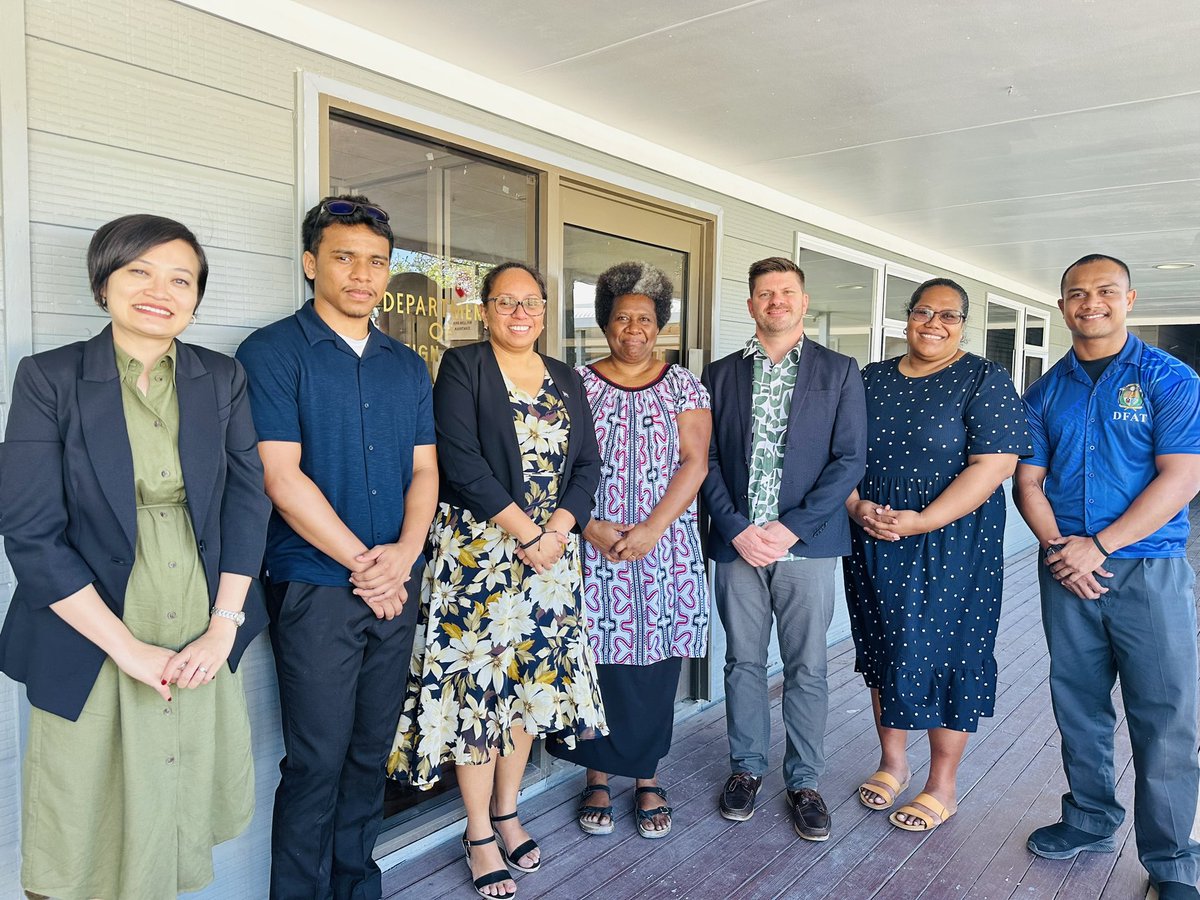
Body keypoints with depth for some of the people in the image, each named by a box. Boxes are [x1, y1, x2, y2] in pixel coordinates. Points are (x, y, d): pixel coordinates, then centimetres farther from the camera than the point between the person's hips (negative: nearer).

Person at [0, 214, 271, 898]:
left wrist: (223, 627, -7)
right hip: (94, 649, -2)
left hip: (204, 645, 3)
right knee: (100, 828, 12)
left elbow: (247, 501, 1)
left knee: (184, 812, 15)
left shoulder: (223, 379, 3)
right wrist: (128, 648, -14)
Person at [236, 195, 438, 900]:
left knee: (372, 753, 16)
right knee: (317, 761, 3)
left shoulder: (407, 365, 12)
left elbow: (424, 469, 9)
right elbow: (282, 477, -13)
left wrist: (403, 556, -8)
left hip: (396, 591, 5)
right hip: (315, 590, -5)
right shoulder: (273, 353, -5)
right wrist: (363, 563, -11)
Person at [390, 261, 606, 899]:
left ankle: (506, 813, 30)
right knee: (477, 684, 1)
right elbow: (461, 462, -14)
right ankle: (479, 834, 18)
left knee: (531, 681, 11)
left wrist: (558, 527, -10)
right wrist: (523, 531, -15)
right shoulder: (463, 368, -3)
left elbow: (586, 464, 7)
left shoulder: (566, 381, 12)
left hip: (551, 553, 5)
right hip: (478, 551, -5)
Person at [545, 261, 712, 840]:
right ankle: (597, 778, 22)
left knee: (654, 667, 7)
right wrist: (592, 528, -14)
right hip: (592, 551, 0)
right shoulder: (577, 385, 4)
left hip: (665, 553, 1)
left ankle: (647, 779, 24)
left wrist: (651, 529, -15)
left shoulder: (683, 386, 6)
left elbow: (695, 463, -3)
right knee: (596, 662, 3)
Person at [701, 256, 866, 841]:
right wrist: (737, 529, -9)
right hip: (737, 542, 2)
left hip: (806, 542, -1)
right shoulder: (720, 374, 8)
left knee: (807, 667, 7)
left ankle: (804, 781, 24)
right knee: (743, 661, 11)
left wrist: (791, 528, -11)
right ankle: (746, 767, 29)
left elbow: (850, 459, -3)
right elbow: (707, 459, 4)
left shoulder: (839, 372, 4)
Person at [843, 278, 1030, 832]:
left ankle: (942, 786, 21)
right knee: (883, 650, 13)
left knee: (945, 655, 3)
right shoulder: (871, 380, 9)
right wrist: (857, 508, -10)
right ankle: (892, 762, 32)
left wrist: (921, 521, -22)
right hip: (873, 545, 5)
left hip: (951, 545, -4)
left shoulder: (985, 381, -4)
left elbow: (993, 464, -14)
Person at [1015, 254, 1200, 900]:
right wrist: (1057, 547, -10)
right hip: (1067, 573, 3)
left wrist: (1098, 545, -16)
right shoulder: (1046, 392, 8)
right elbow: (1028, 481, 6)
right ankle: (1091, 821, 31)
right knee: (1078, 707, 13)